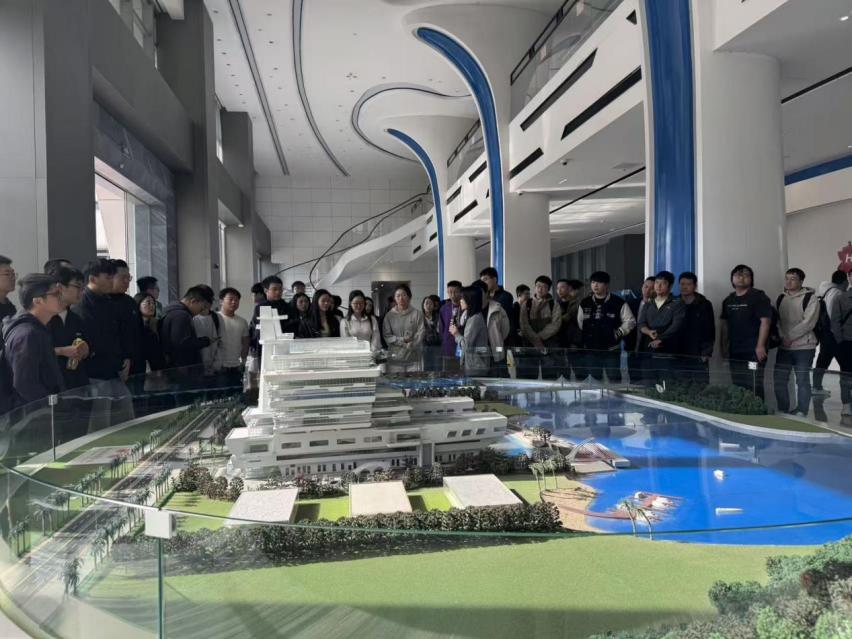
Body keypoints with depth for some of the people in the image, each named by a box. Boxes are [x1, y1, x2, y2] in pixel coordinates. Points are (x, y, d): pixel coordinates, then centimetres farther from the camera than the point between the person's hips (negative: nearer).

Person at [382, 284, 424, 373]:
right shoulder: (389, 315, 6)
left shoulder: (417, 314, 4)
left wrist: (411, 345, -15)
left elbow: (420, 334, -2)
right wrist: (402, 340, -11)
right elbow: (387, 336, 1)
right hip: (395, 358, 1)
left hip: (414, 358, 0)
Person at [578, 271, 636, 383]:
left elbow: (630, 321, 1)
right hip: (590, 350, 3)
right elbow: (578, 323, 17)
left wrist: (618, 333, -8)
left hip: (611, 350, -3)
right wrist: (583, 337, 7)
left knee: (614, 378, 0)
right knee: (594, 379, 11)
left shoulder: (618, 303, -2)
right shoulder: (585, 303, 8)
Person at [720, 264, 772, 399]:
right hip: (734, 352, 7)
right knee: (737, 386, 9)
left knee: (754, 387, -9)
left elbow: (765, 321, -12)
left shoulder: (758, 296, -4)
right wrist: (723, 347, 15)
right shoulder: (728, 301, 15)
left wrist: (760, 346, -18)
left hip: (754, 351, -6)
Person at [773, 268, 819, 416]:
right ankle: (783, 411, 17)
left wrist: (790, 337, -16)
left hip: (804, 347, -5)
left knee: (802, 381, 2)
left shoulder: (810, 298, -5)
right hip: (783, 347, 5)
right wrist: (781, 337, -9)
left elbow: (808, 323, -13)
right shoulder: (780, 298, 12)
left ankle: (801, 412, 12)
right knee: (779, 379, 4)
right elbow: (775, 320, 8)